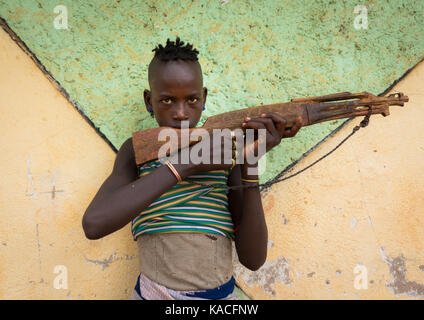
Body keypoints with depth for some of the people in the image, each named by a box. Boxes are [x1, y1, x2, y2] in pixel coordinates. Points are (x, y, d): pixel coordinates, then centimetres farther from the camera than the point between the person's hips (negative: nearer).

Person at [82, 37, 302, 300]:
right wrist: (187, 164, -26)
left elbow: (253, 259, -12)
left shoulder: (228, 152, -5)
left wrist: (251, 162, -21)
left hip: (221, 294, -2)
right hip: (152, 293, 2)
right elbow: (94, 224, -22)